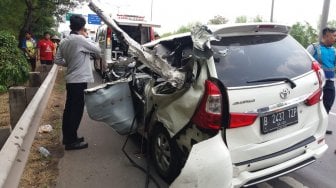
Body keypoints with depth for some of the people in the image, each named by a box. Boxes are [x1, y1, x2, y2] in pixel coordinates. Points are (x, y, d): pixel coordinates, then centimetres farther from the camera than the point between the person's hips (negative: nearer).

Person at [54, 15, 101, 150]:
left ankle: (68, 137, 27)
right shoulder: (80, 39, -15)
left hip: (70, 80, 8)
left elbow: (58, 60, 11)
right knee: (76, 110, -2)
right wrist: (96, 44, 14)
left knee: (69, 109, 15)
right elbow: (97, 50, -7)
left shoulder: (64, 42, 8)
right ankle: (71, 141, 6)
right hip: (79, 80, -8)